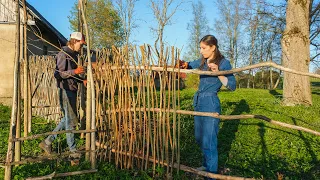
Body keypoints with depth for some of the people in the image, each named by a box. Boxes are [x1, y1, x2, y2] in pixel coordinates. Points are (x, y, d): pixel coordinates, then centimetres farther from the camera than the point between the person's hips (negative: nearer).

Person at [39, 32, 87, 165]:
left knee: (67, 119, 16)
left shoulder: (73, 54, 16)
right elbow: (57, 74, -18)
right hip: (66, 91, -9)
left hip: (72, 90, 9)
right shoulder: (63, 54, -12)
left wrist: (82, 80, 10)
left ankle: (47, 142, 27)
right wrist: (74, 71, -27)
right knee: (71, 121, -3)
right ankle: (74, 154, 6)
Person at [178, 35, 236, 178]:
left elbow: (232, 86, -12)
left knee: (208, 141, -2)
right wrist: (183, 64, 2)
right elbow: (190, 65, 26)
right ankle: (206, 165, 38)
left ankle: (211, 173, 14)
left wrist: (217, 73, -25)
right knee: (199, 138, 18)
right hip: (198, 102, 8)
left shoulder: (223, 63, -9)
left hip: (210, 103, -7)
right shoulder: (202, 61, 9)